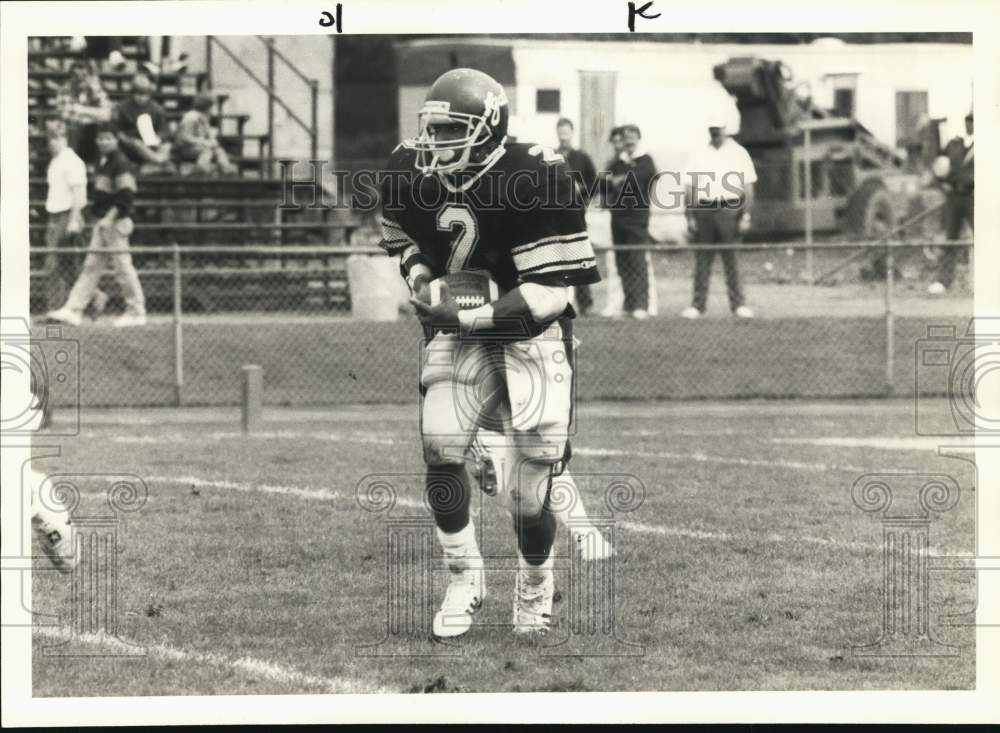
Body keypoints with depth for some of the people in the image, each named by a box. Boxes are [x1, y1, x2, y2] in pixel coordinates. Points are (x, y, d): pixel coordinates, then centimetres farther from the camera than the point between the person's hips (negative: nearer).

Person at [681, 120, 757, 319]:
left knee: (731, 258, -4)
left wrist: (746, 216, -5)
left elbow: (748, 187, 4)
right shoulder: (698, 155, 12)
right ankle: (698, 304, 5)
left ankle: (737, 304, -1)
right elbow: (690, 188, 11)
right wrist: (690, 217, 3)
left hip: (729, 210, -2)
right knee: (702, 258, 2)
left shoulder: (738, 153, 7)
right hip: (703, 210, 2)